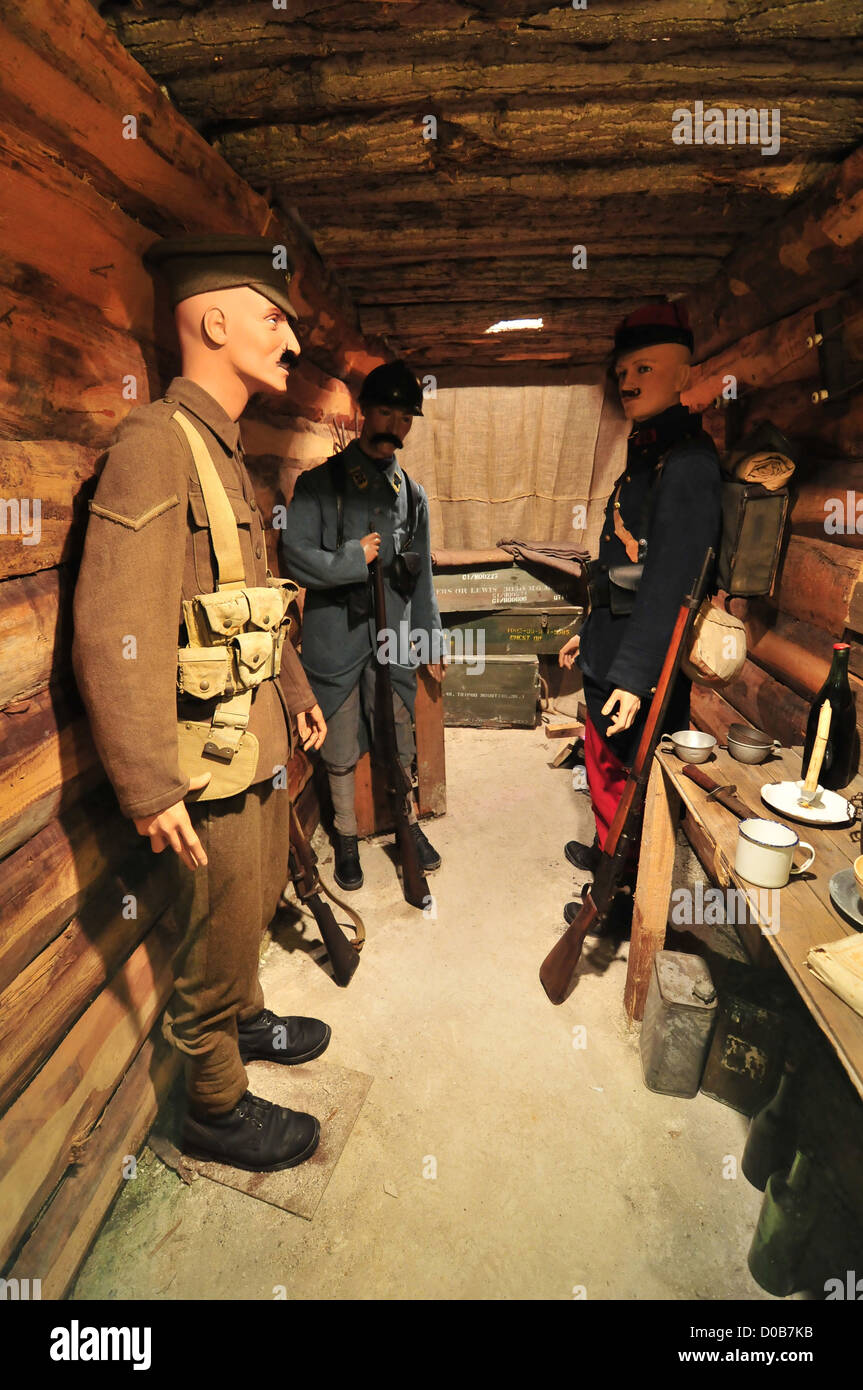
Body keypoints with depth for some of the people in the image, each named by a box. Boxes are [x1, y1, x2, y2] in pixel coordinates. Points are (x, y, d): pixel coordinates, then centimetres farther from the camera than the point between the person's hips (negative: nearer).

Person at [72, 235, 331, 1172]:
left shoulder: (227, 452, 15)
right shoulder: (155, 445, -16)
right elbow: (114, 635, -23)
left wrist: (297, 693, 23)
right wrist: (149, 789, -23)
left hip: (263, 741, 9)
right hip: (211, 762, -9)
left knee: (257, 906, 25)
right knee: (218, 937, 10)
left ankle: (245, 1019, 50)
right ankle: (216, 1110, 34)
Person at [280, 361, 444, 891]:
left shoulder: (413, 495, 13)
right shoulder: (320, 482, 1)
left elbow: (422, 577, 15)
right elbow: (296, 555, -10)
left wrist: (433, 641, 14)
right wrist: (355, 559, -10)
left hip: (393, 636, 3)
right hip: (336, 636, -2)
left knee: (400, 743, 11)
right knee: (341, 750, 8)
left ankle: (407, 823, 32)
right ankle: (346, 836, 28)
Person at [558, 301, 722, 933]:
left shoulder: (688, 461, -17)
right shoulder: (644, 455, 13)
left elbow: (672, 580, -24)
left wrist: (634, 677, -27)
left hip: (642, 666, -9)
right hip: (612, 651, 9)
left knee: (623, 783, 6)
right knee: (603, 764, 23)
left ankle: (623, 904, 26)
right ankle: (607, 852, 46)